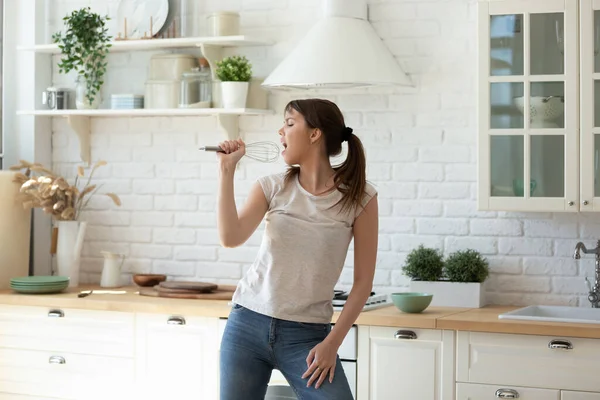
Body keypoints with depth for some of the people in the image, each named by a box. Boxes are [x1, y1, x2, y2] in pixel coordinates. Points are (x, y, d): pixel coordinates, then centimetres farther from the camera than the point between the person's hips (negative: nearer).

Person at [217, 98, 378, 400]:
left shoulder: (359, 197, -4)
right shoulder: (272, 188, 3)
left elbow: (363, 280, -3)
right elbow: (231, 238, -12)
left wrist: (332, 342, -9)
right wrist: (227, 169, -10)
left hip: (307, 335, -2)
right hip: (248, 323, 3)